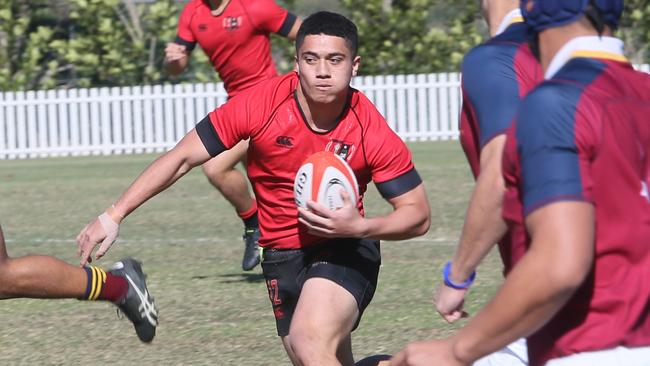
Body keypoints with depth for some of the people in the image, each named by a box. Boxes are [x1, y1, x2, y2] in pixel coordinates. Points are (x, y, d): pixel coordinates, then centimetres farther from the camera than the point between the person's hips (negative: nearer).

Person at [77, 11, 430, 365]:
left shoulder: (373, 132, -18)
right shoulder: (258, 104, -17)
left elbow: (418, 215, -8)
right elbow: (181, 159, -8)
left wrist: (358, 227, -27)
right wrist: (113, 216, -10)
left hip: (344, 251, -4)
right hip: (282, 257, 4)